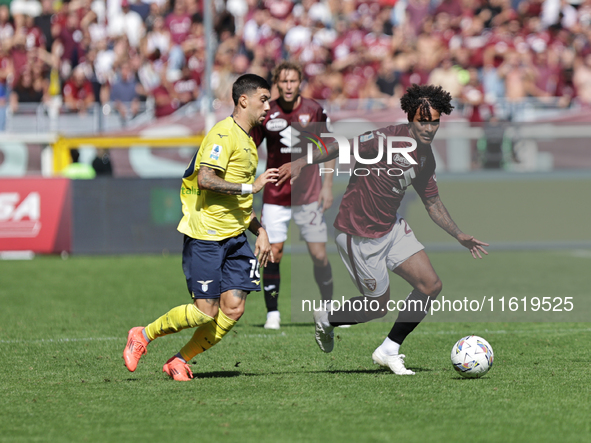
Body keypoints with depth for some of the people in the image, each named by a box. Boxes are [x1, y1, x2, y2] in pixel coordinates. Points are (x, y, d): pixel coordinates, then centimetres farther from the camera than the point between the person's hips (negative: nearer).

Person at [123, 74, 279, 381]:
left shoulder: (248, 142, 20)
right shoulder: (224, 134, -11)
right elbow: (205, 180, -25)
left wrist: (259, 231, 19)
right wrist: (250, 186, -23)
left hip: (234, 237, 9)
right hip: (205, 236, -9)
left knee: (233, 308, -5)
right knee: (206, 311, -10)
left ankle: (180, 361, 9)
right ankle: (142, 336, 12)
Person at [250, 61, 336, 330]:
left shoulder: (314, 110, -3)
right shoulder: (266, 114, -3)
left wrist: (327, 186, 1)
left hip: (309, 195, 0)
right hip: (275, 195, 0)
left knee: (319, 254, 2)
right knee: (272, 254, -7)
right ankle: (272, 313, 3)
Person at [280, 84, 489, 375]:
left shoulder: (426, 157, 4)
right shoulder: (388, 139, -22)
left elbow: (432, 202, 18)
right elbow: (343, 147, -29)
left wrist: (459, 236, 15)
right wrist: (303, 162, -42)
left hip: (391, 226, 8)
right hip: (359, 234, -8)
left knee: (430, 286, -2)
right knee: (379, 306, 0)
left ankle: (388, 351, 12)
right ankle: (326, 319, 29)